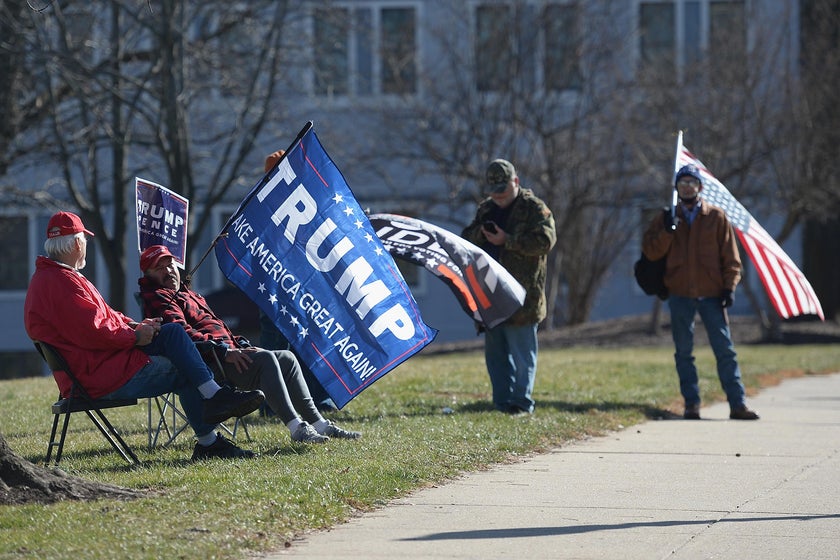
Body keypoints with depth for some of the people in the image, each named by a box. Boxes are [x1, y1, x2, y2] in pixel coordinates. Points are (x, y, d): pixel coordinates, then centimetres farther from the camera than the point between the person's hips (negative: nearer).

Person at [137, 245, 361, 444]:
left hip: (225, 352, 10)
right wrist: (224, 351, -25)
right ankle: (296, 429, -37)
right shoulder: (157, 299, -2)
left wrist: (241, 345, 13)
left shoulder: (187, 294, 31)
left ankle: (318, 423, -1)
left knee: (286, 358, 4)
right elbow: (181, 333, -18)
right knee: (266, 359, -28)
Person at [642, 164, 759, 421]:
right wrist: (667, 231, -13)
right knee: (683, 352, 3)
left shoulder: (716, 217, 6)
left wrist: (729, 286, -4)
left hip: (711, 294, -1)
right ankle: (691, 404, 9)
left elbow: (730, 256, 6)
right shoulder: (666, 219, 10)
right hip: (680, 294, 1)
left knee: (725, 349, -3)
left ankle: (737, 404, -3)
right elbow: (650, 252, 2)